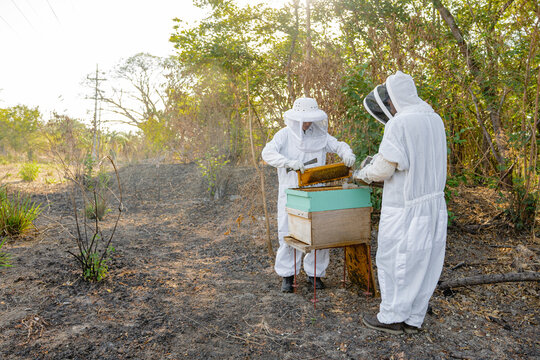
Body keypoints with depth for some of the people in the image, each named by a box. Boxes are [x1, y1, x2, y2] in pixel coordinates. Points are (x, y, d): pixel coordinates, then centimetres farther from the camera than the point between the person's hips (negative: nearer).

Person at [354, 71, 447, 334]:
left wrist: (361, 174, 4)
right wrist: (376, 162, 18)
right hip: (433, 204, 8)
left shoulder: (399, 124, -17)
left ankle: (392, 318, 19)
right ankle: (413, 319, 25)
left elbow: (383, 169, -17)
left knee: (394, 261, 6)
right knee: (423, 262, 13)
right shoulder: (434, 120, 10)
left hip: (405, 209, -8)